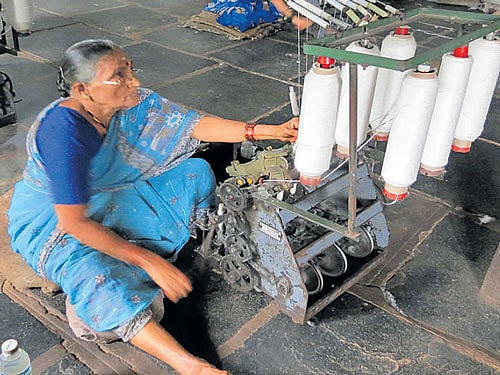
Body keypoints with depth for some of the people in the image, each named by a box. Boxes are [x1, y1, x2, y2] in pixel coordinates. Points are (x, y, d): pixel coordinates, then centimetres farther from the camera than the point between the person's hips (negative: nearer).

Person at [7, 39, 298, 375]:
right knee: (99, 275, -38)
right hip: (51, 222, -8)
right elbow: (73, 223, -34)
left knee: (196, 173, 4)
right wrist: (149, 261, -35)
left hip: (108, 198, 8)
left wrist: (270, 131, -18)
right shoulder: (63, 131, -34)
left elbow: (195, 124, -12)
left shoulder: (132, 103, -15)